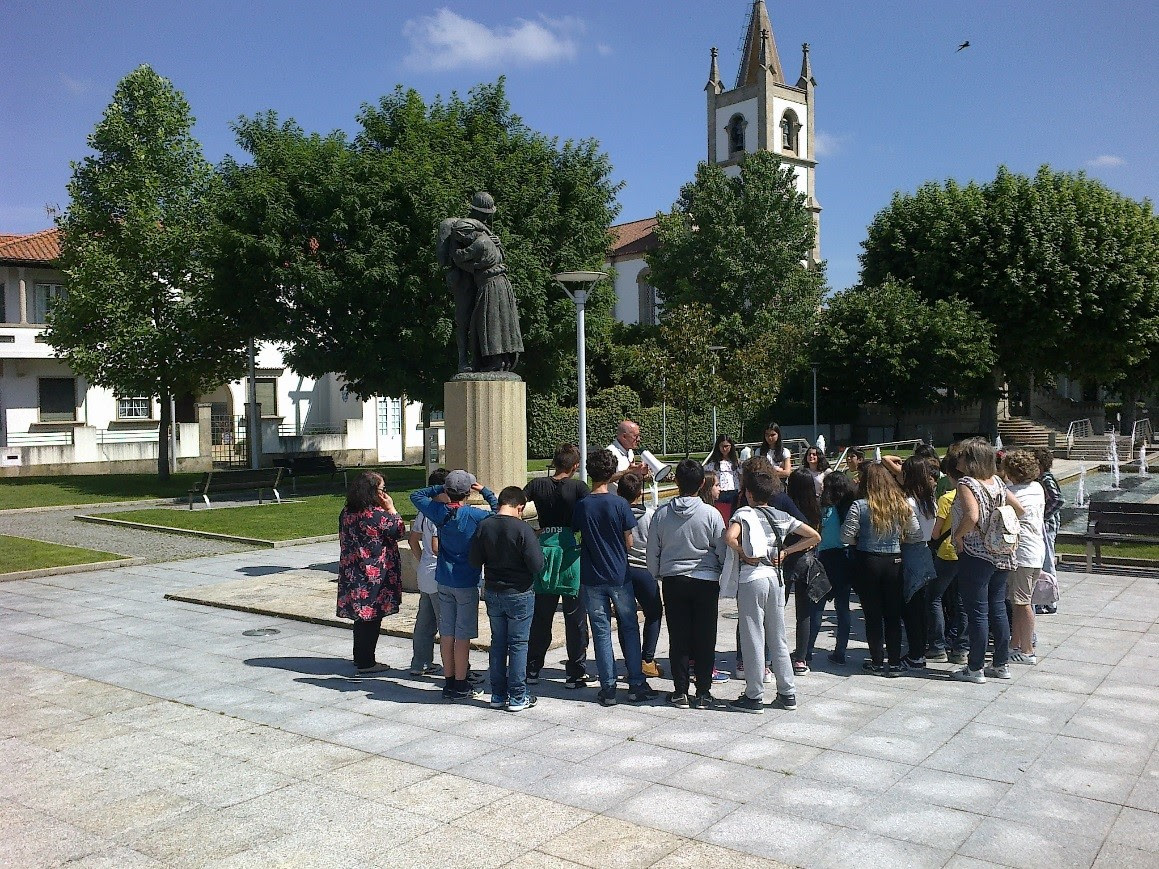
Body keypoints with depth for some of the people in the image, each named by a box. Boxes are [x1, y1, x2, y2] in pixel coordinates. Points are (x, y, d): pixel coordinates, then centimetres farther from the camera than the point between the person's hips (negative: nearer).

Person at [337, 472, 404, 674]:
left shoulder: (347, 512, 4)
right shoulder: (377, 515, -20)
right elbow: (399, 530, -8)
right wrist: (391, 508, -2)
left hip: (352, 572, 8)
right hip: (374, 574, -8)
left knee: (361, 615, 18)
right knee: (371, 617, 2)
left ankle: (360, 657, 29)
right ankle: (366, 663, 9)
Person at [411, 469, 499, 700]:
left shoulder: (439, 511, -3)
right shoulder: (473, 515, -15)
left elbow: (415, 495, 12)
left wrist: (441, 489, 8)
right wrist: (485, 491, 2)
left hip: (444, 582, 5)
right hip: (467, 583, -4)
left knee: (446, 633, 10)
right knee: (463, 635, 2)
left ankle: (449, 682, 18)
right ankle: (460, 686, 7)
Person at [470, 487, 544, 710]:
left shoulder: (484, 526, -5)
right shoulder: (522, 528, -19)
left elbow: (475, 561, -1)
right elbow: (537, 565, -20)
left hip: (492, 593, 4)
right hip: (519, 594, -4)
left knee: (498, 642, 15)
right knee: (518, 644, 6)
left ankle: (497, 695, 21)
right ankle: (517, 697, 12)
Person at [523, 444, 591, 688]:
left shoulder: (538, 485, 2)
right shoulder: (578, 487, -6)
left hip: (544, 550, 3)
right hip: (571, 552, -3)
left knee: (540, 616, 14)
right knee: (575, 618, 6)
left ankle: (532, 670, 21)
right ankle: (575, 673, 11)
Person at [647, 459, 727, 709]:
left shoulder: (661, 514, -3)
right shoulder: (711, 514, -9)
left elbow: (652, 552, 5)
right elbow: (723, 550, -3)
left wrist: (658, 575, 21)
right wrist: (725, 577, 13)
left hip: (673, 581, 2)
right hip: (706, 580, -2)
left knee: (678, 638, 8)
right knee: (705, 639, 6)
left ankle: (680, 692, 13)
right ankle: (703, 693, 10)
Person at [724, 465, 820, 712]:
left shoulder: (744, 513, -6)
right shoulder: (782, 517, 10)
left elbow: (730, 538, -25)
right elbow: (815, 537, 11)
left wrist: (744, 555, -9)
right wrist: (785, 552, 10)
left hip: (751, 578, -5)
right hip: (776, 578, 5)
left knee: (753, 639, 1)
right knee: (778, 638, 14)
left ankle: (754, 697, 7)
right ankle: (788, 693, 19)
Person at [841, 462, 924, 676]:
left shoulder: (859, 506, -13)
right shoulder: (902, 505, -2)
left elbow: (846, 537, -13)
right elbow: (916, 535, 3)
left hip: (868, 562, -3)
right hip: (894, 562, 3)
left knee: (873, 615, 7)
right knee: (893, 614, 11)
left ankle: (878, 662, 13)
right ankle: (895, 663, 16)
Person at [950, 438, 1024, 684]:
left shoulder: (967, 483, -15)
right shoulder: (997, 482, 7)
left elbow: (972, 516, -29)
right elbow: (1019, 509, 13)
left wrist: (958, 535, -15)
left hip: (975, 555, -7)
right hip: (1001, 555, 7)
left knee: (977, 612, 0)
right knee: (998, 609, 15)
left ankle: (975, 668, 8)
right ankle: (1002, 664, 23)